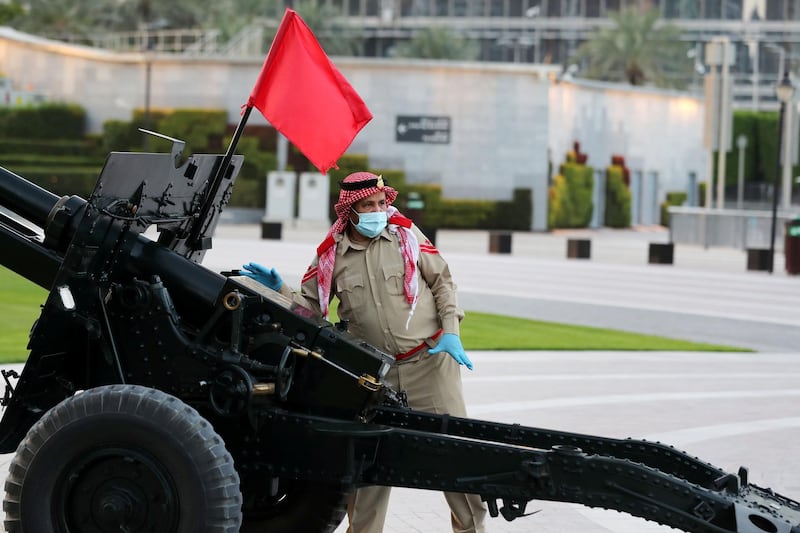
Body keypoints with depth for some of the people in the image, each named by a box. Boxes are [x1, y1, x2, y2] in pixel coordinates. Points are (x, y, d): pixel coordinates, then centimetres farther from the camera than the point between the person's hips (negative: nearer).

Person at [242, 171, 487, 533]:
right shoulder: (331, 256, 0)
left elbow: (442, 281, 5)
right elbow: (310, 308, 5)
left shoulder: (405, 235, -1)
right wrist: (279, 290, -12)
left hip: (430, 360, -1)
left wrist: (451, 331, -3)